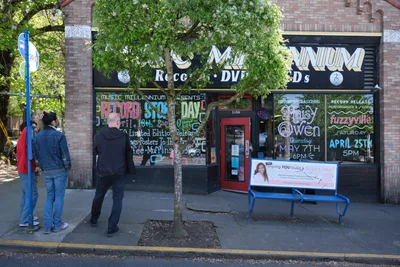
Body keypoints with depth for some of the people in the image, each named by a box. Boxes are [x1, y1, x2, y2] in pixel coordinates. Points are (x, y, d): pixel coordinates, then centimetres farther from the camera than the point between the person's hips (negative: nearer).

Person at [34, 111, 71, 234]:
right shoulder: (59, 135, -13)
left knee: (49, 197, 13)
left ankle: (47, 226, 11)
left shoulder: (37, 137, 4)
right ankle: (57, 225, 11)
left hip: (46, 171, 5)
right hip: (60, 170, -5)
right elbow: (65, 154, -12)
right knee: (59, 196, 5)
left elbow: (37, 155, 9)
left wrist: (43, 168, 17)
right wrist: (68, 167, 2)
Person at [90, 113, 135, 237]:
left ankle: (93, 220, 41)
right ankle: (112, 228, 6)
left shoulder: (98, 136, -8)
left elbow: (96, 151, 8)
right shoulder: (123, 136, -12)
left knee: (98, 196, 23)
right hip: (119, 173, -2)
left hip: (103, 172, 2)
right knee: (117, 199, 8)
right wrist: (131, 170, 6)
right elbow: (129, 154, -5)